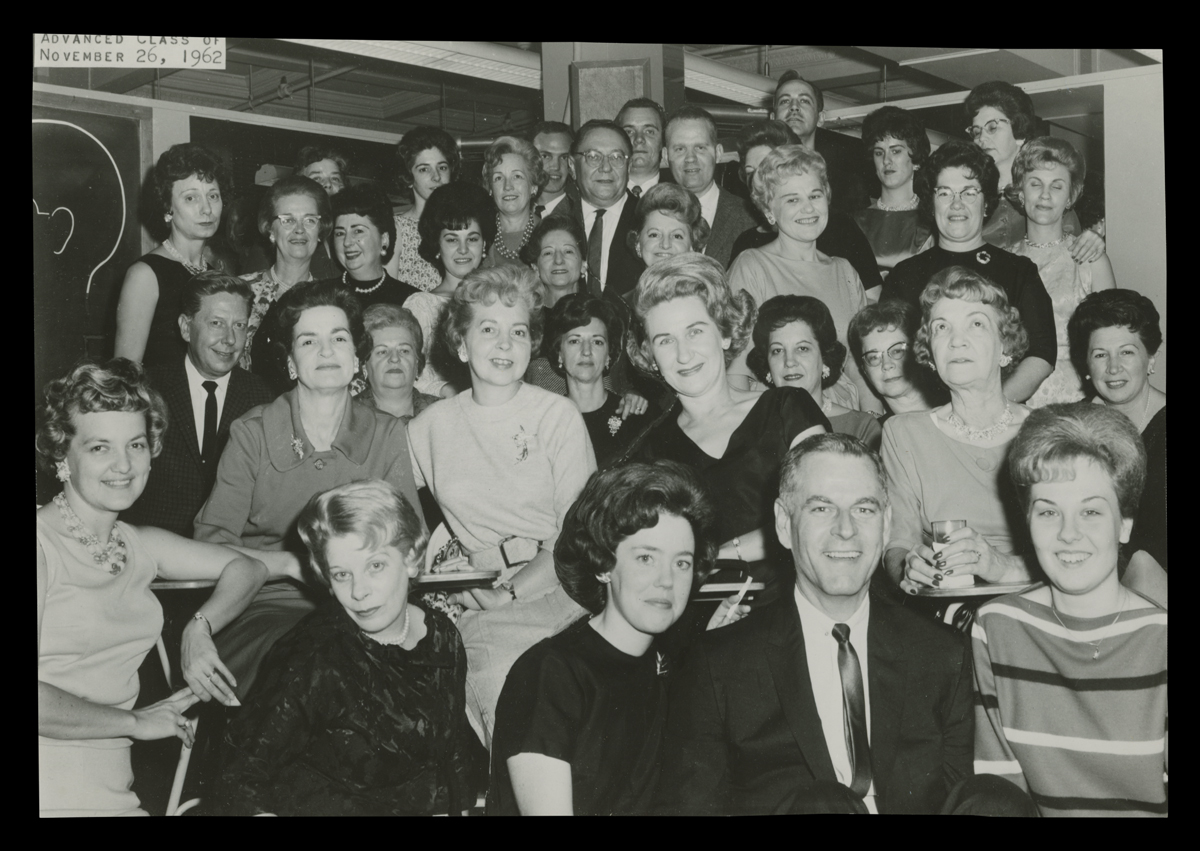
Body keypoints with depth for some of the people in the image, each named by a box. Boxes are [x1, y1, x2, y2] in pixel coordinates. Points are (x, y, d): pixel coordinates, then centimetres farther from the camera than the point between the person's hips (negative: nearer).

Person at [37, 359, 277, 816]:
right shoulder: (44, 544, -10)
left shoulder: (139, 546, 11)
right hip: (52, 792, -6)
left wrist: (199, 628, 2)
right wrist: (136, 720, -8)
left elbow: (248, 568, 20)